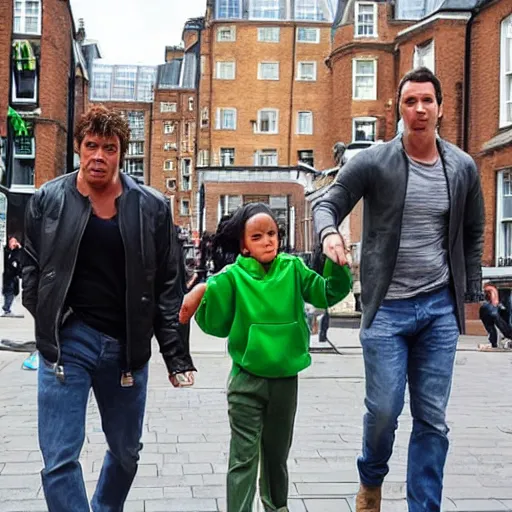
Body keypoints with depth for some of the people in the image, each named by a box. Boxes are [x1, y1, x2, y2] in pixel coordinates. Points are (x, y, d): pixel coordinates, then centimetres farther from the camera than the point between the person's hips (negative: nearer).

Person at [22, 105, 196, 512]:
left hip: (127, 346, 2)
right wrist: (49, 321, -4)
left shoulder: (153, 207, -1)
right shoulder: (48, 199, -1)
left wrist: (175, 353, -2)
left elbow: (168, 285, 1)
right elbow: (32, 269, 8)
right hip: (67, 342, -1)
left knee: (126, 452, 17)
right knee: (60, 459, -6)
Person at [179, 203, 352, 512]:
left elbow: (329, 293, -4)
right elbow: (217, 325, -7)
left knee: (278, 452, 22)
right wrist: (203, 294, -23)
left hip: (286, 379, 3)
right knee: (244, 457, 0)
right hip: (246, 382, -3)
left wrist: (337, 262, -20)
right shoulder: (232, 276, -8)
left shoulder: (292, 268, -3)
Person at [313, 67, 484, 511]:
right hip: (387, 307, -2)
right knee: (383, 410, -1)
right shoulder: (373, 162, -5)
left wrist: (471, 293, 12)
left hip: (440, 308, 3)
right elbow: (328, 204, -3)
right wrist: (330, 232, -26)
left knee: (433, 419, 5)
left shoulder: (463, 168, 5)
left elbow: (472, 235, 15)